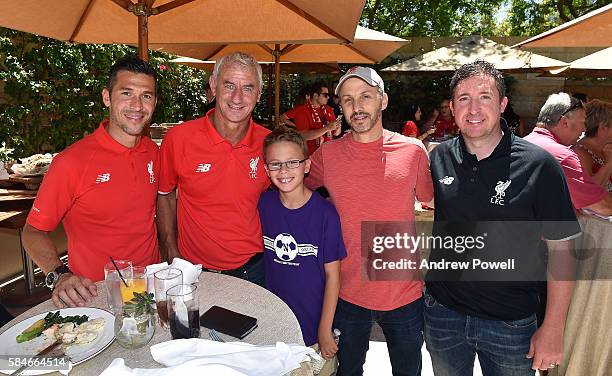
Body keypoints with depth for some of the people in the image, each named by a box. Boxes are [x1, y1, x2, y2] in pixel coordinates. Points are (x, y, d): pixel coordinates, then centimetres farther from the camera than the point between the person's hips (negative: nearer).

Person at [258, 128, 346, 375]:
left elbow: (332, 275, -12)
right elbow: (264, 254, 3)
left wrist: (325, 330, -9)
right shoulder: (264, 204, -9)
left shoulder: (324, 213, -19)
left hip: (313, 323, -3)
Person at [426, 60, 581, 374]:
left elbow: (561, 249, -9)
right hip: (442, 312, 3)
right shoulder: (439, 157, -5)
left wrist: (553, 329, -9)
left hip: (511, 324, -2)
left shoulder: (539, 165, -13)